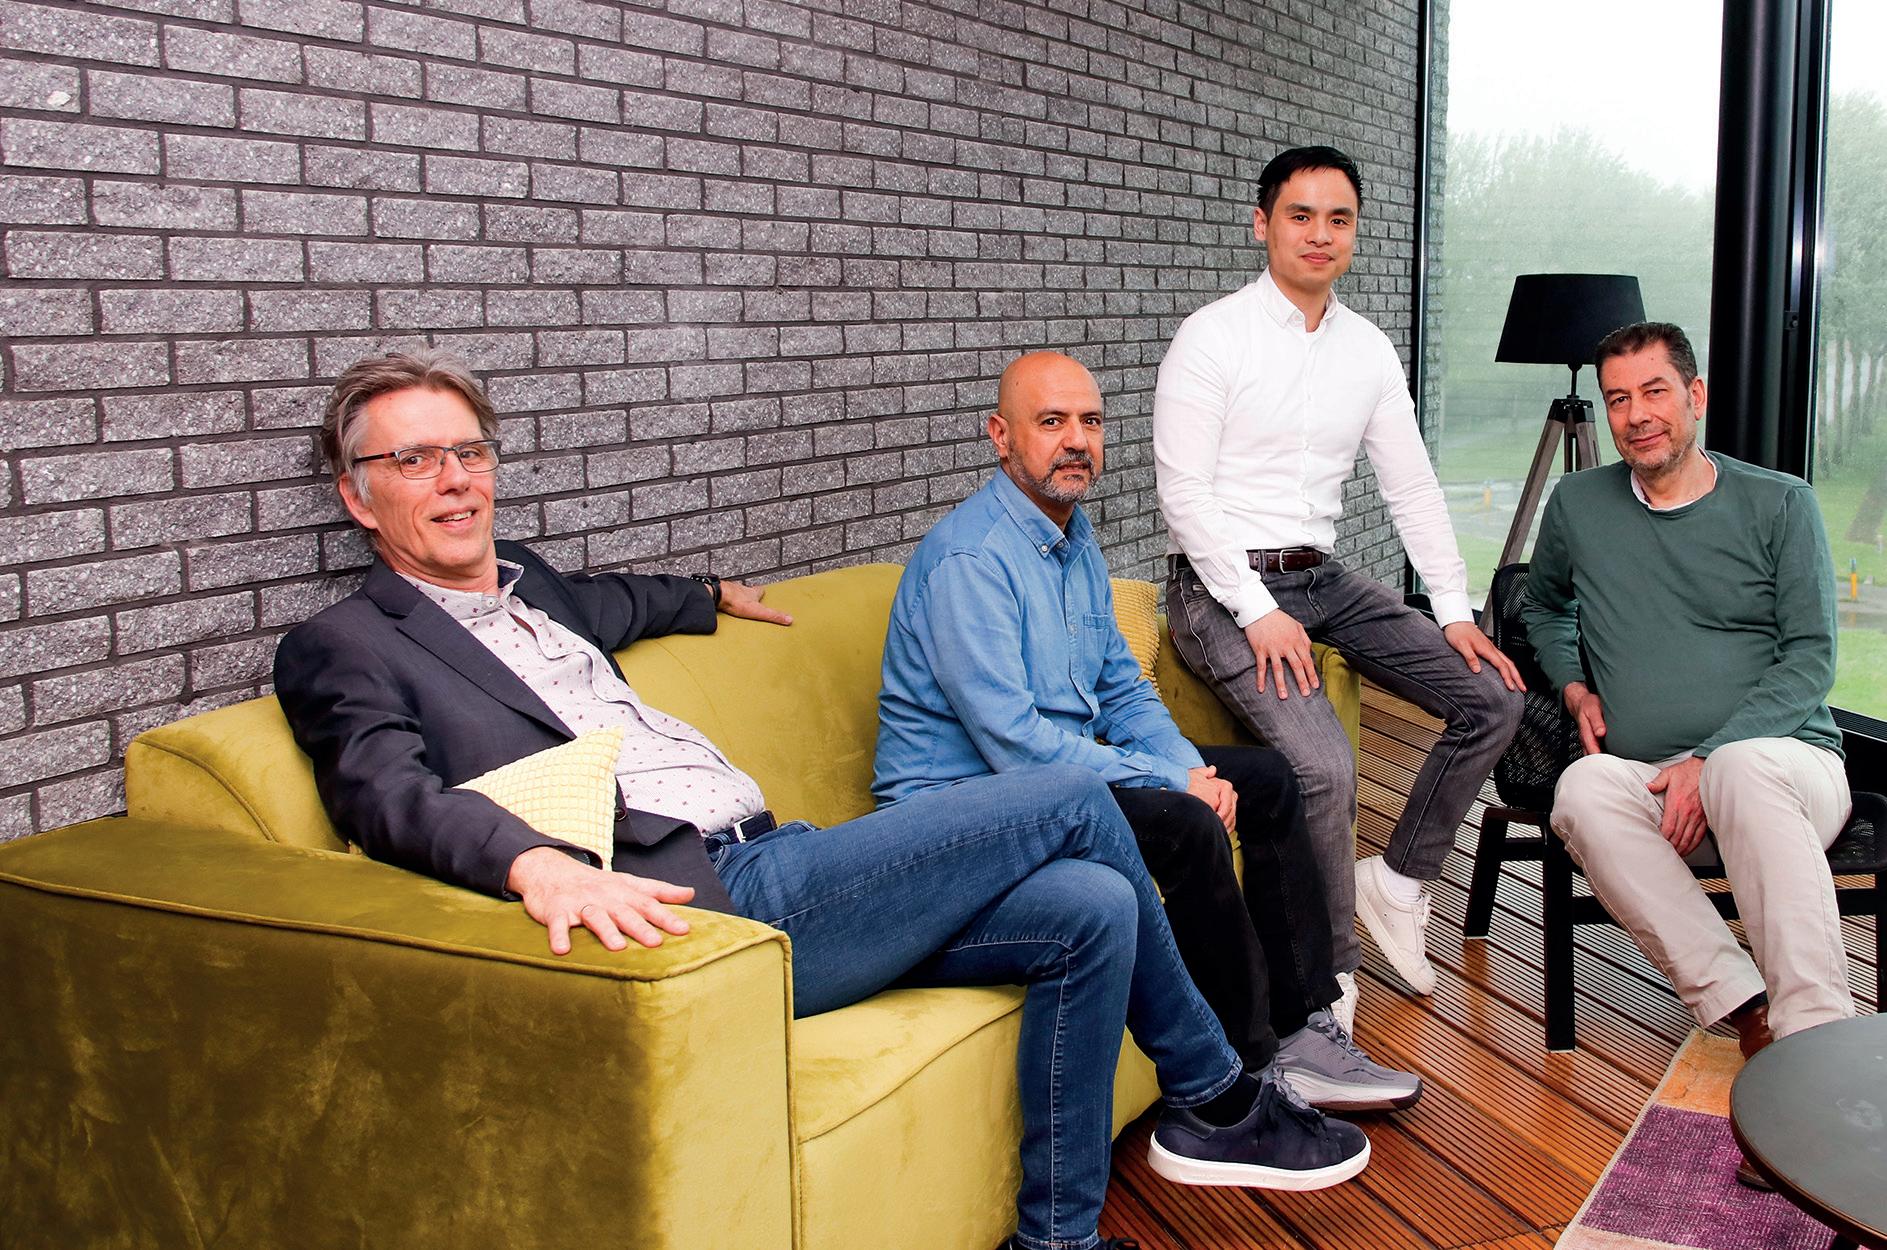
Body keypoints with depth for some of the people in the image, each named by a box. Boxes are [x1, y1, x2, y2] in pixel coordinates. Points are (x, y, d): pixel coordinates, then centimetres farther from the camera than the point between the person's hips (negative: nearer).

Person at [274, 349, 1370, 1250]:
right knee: (1075, 800, -11)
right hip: (697, 908, -8)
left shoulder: (525, 586, 22)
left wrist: (716, 595, 60)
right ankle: (1217, 1097, 8)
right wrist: (539, 864, -39)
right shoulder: (346, 648, -1)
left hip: (774, 867, 8)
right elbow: (390, 796, -20)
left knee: (1091, 907, -7)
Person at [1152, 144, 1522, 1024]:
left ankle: (1398, 882, 15)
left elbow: (1412, 488, 12)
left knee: (1493, 696, -1)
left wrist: (1456, 612, 4)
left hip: (1323, 579, 7)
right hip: (1224, 586, -7)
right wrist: (1258, 612, -20)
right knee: (1323, 764, -27)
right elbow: (1183, 495, -13)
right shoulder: (1213, 337, -8)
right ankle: (1327, 981, -6)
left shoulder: (1368, 350, 11)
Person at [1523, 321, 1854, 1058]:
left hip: (1783, 760, -2)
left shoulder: (1780, 505, 5)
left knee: (1742, 768, -39)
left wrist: (1710, 759, -14)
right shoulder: (1577, 506, 13)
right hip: (1651, 788, 2)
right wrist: (1574, 687, 10)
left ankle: (1818, 1037, -43)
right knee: (1583, 788, -34)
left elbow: (1811, 660, -1)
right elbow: (1542, 607, 31)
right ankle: (1746, 1011, -36)